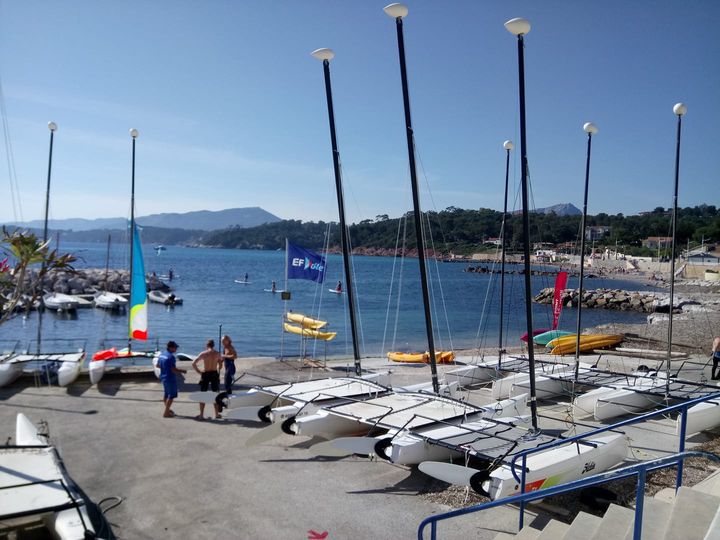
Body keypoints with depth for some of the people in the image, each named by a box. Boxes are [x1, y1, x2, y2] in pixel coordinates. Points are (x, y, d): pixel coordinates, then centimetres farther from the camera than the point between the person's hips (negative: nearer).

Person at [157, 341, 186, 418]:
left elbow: (158, 365, 18)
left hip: (163, 377, 10)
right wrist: (182, 371, -11)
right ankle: (166, 413, 2)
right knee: (171, 396, -1)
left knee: (166, 394, 21)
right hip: (170, 378, -10)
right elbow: (173, 370, -24)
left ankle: (167, 409, 34)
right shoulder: (171, 357, -21)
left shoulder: (162, 355, 6)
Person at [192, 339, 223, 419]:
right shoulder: (217, 354, 0)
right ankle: (217, 414, 17)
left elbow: (193, 363, -9)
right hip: (214, 374, 1)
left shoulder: (203, 353, -5)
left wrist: (199, 372, -1)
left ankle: (201, 414, 10)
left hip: (205, 374, -1)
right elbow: (220, 365, 7)